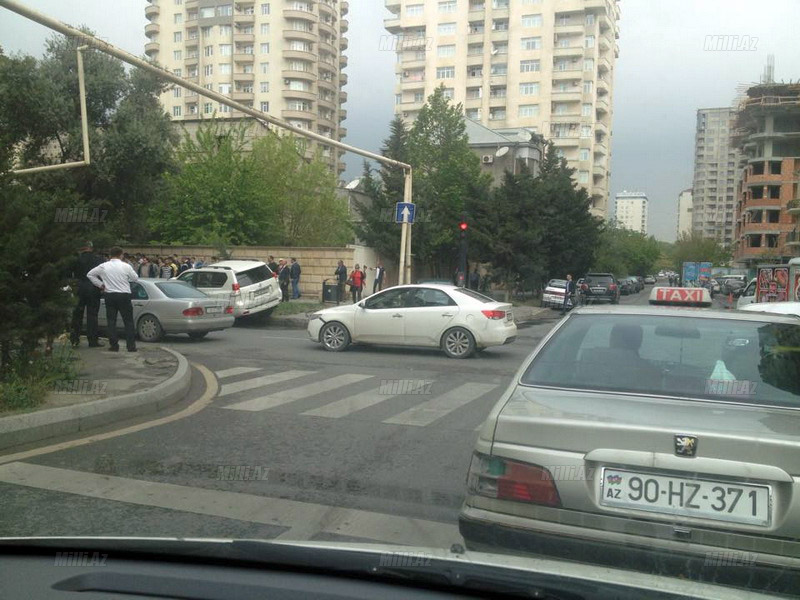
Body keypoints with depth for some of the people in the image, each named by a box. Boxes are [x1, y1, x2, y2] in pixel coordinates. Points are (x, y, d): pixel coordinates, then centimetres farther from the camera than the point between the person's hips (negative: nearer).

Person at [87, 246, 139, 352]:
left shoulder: (103, 266, 1)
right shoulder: (126, 266, -7)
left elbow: (90, 274, 11)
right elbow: (135, 278, 3)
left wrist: (100, 284, 14)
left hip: (109, 296, 2)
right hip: (124, 295, -2)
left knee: (111, 321, 9)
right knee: (128, 321, 3)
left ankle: (114, 345, 7)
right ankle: (131, 345, -1)